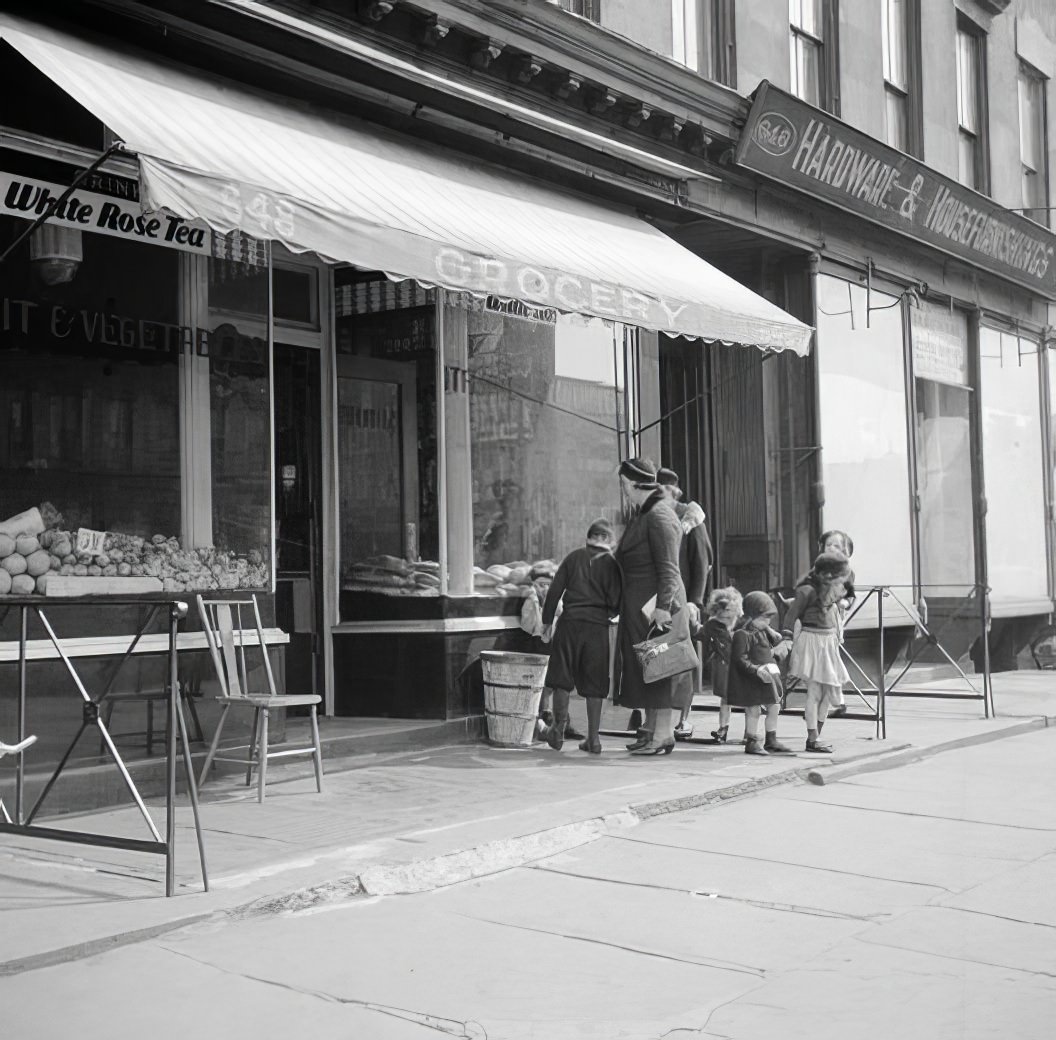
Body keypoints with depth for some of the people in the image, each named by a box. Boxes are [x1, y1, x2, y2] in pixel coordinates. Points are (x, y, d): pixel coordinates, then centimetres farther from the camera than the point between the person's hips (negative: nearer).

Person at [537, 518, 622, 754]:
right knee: (594, 683, 5)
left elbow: (554, 590, 2)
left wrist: (547, 620, 9)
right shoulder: (611, 564, 1)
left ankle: (559, 727, 11)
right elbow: (616, 602, -4)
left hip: (570, 622, 0)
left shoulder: (574, 557, 4)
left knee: (562, 677, 11)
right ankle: (593, 738, 7)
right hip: (598, 626, 0)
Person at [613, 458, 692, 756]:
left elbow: (668, 568, -20)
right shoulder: (642, 515, 16)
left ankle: (663, 736, -1)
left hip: (656, 602, -10)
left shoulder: (660, 517, -15)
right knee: (642, 666, 12)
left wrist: (662, 607, -24)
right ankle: (651, 729, 19)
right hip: (638, 604, 10)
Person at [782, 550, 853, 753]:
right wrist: (787, 639, -16)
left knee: (830, 691, 8)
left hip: (828, 644, 8)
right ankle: (813, 739, -2)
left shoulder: (832, 594, 12)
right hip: (811, 641, -8)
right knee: (814, 691, -7)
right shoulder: (807, 591, -12)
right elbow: (791, 614, -12)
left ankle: (816, 735, 17)